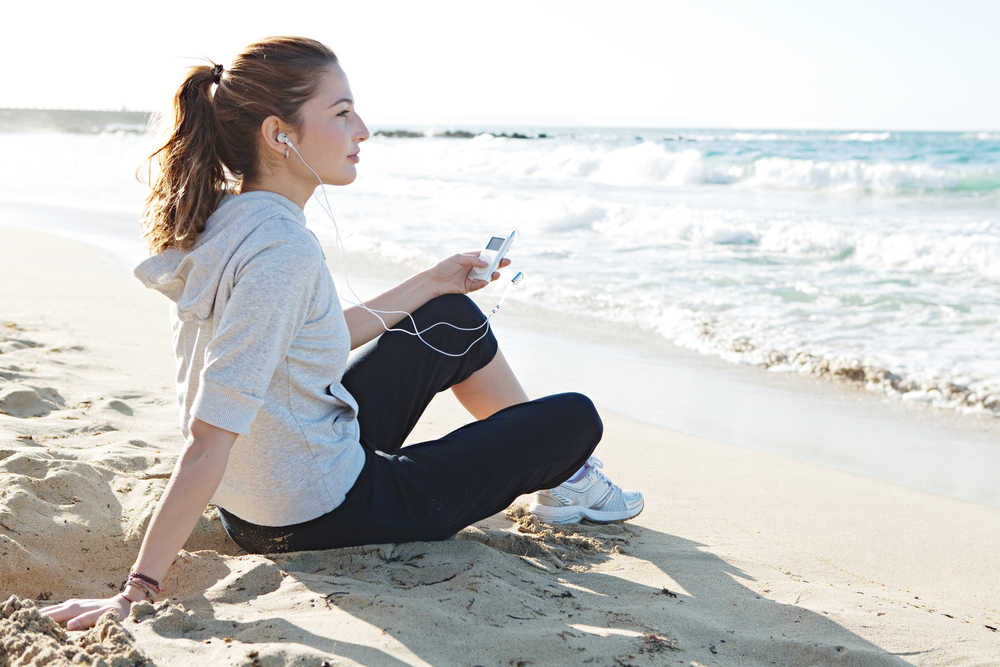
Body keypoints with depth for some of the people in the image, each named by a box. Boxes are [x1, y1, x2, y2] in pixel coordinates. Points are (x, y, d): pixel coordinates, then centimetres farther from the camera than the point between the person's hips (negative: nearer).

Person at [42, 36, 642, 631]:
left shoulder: (226, 218, -1)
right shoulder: (282, 251, -30)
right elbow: (209, 441, -32)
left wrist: (432, 284, 15)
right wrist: (140, 589, -31)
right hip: (322, 516, -9)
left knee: (457, 320, 21)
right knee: (576, 418, 3)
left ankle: (553, 463, 37)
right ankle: (563, 482, 40)